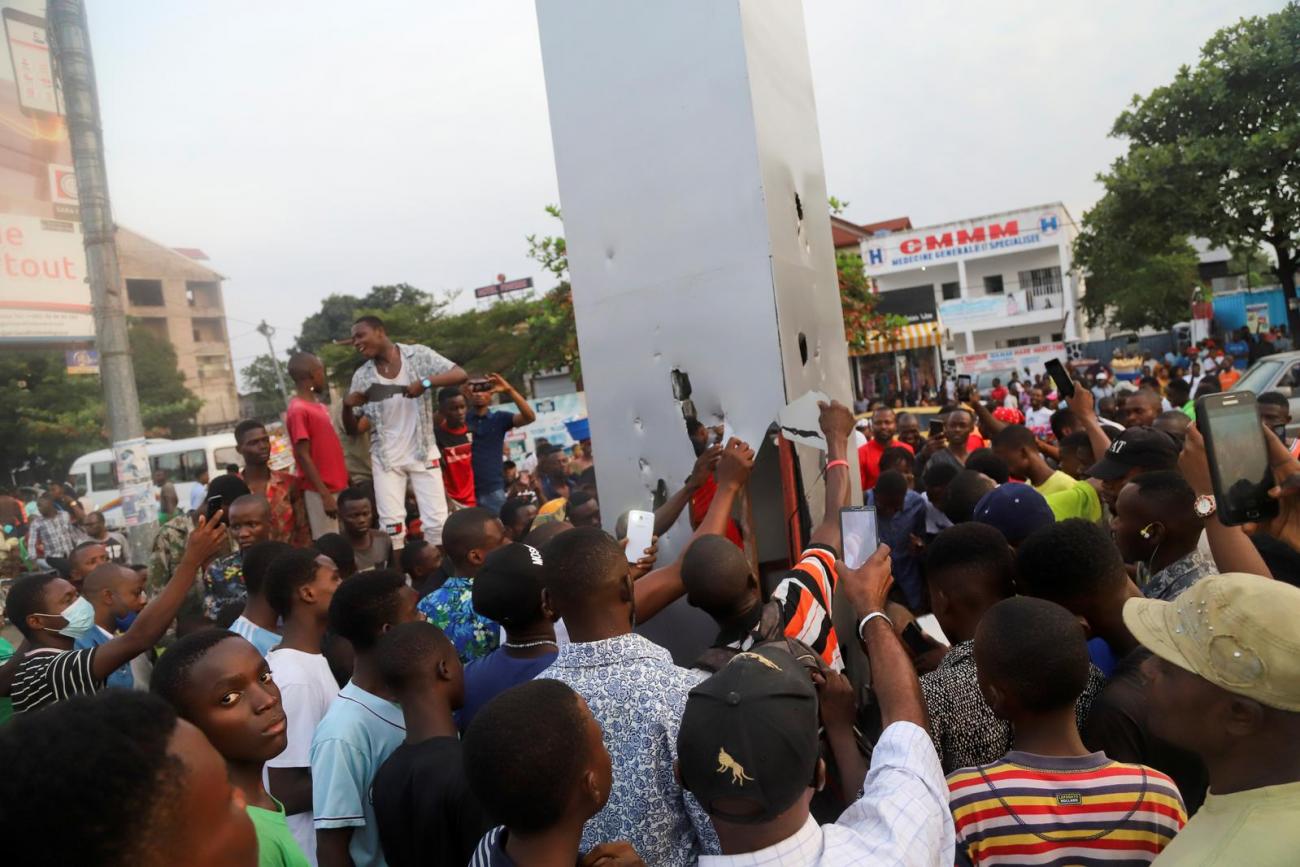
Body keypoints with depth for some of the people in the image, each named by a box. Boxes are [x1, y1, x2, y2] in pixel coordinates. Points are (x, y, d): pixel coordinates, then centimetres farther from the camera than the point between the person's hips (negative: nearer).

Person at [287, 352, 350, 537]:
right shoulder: (298, 410, -14)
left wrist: (348, 481, 17)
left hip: (337, 488, 8)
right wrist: (324, 494, -20)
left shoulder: (318, 406, 13)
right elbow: (303, 456, -17)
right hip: (320, 492, -8)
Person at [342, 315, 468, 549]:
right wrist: (347, 405, -18)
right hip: (385, 457, 2)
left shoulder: (418, 355, -5)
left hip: (422, 452, -2)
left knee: (436, 520, -3)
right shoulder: (362, 376, 1)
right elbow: (353, 429, 4)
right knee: (391, 523, -3)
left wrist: (426, 382, -28)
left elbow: (460, 375, -13)